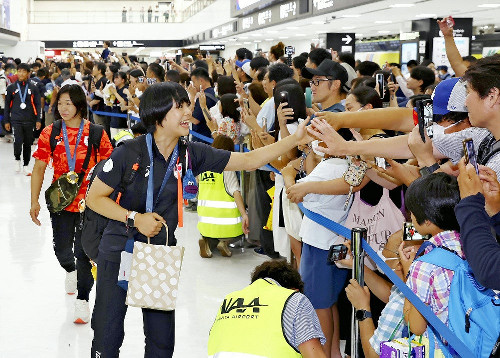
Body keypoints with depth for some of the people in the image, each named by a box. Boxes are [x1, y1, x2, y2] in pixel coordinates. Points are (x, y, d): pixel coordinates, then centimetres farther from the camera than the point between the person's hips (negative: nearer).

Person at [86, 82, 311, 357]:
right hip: (119, 254, -3)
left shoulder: (192, 154, -3)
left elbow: (248, 161, -1)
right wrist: (135, 218, -20)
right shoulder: (130, 153, -15)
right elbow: (94, 198, -9)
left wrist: (295, 140, -8)